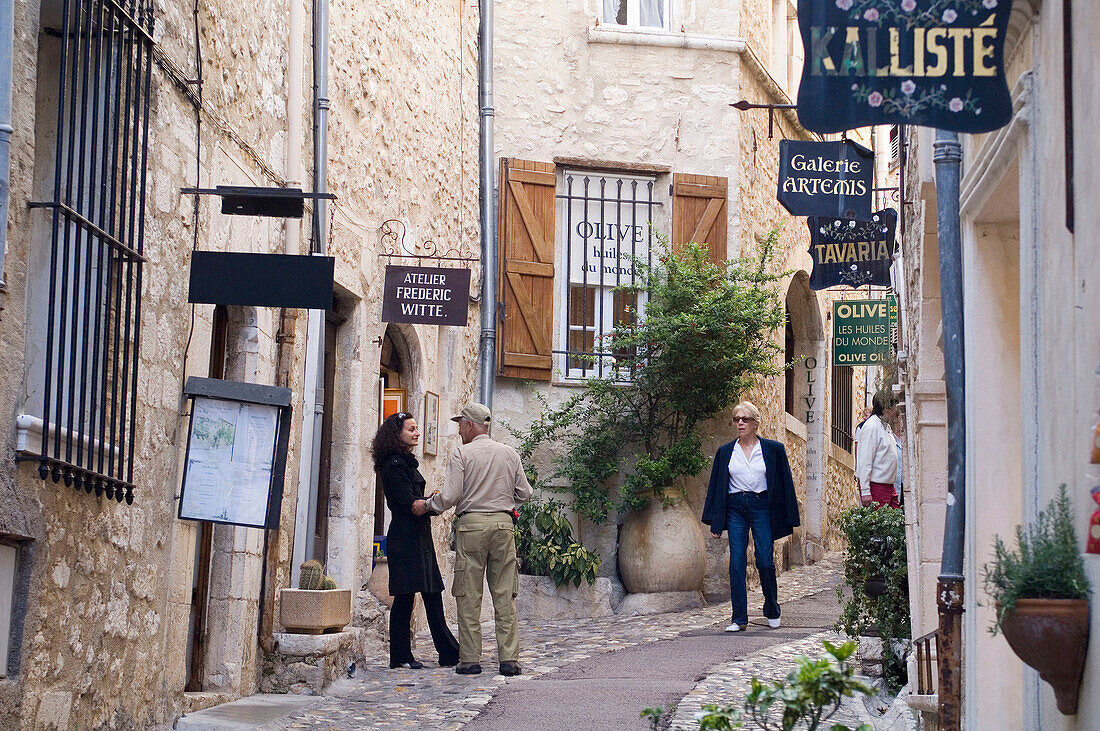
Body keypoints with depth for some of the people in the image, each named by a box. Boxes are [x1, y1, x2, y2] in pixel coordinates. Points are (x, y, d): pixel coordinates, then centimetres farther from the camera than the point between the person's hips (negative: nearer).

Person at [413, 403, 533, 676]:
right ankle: (509, 659, 0)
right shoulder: (510, 454, 10)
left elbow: (450, 496, -9)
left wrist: (426, 505, 7)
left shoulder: (461, 454, -3)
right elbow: (524, 493, 11)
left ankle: (470, 659, 0)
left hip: (471, 524, -3)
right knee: (504, 595, 4)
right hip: (503, 523, 3)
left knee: (469, 596, 1)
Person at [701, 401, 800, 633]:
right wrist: (715, 522, 6)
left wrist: (787, 519, 1)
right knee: (736, 564, -4)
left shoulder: (773, 449, 4)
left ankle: (772, 611, 17)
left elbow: (784, 484, 5)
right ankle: (739, 618, 0)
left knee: (765, 562, -6)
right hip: (735, 508, 2)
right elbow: (716, 487, 11)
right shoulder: (725, 452, 9)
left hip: (761, 507, -2)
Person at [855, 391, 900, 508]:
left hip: (888, 485, 9)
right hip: (876, 485, -9)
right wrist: (865, 491, -21)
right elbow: (864, 462, -18)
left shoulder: (886, 427, 16)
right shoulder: (871, 427, -14)